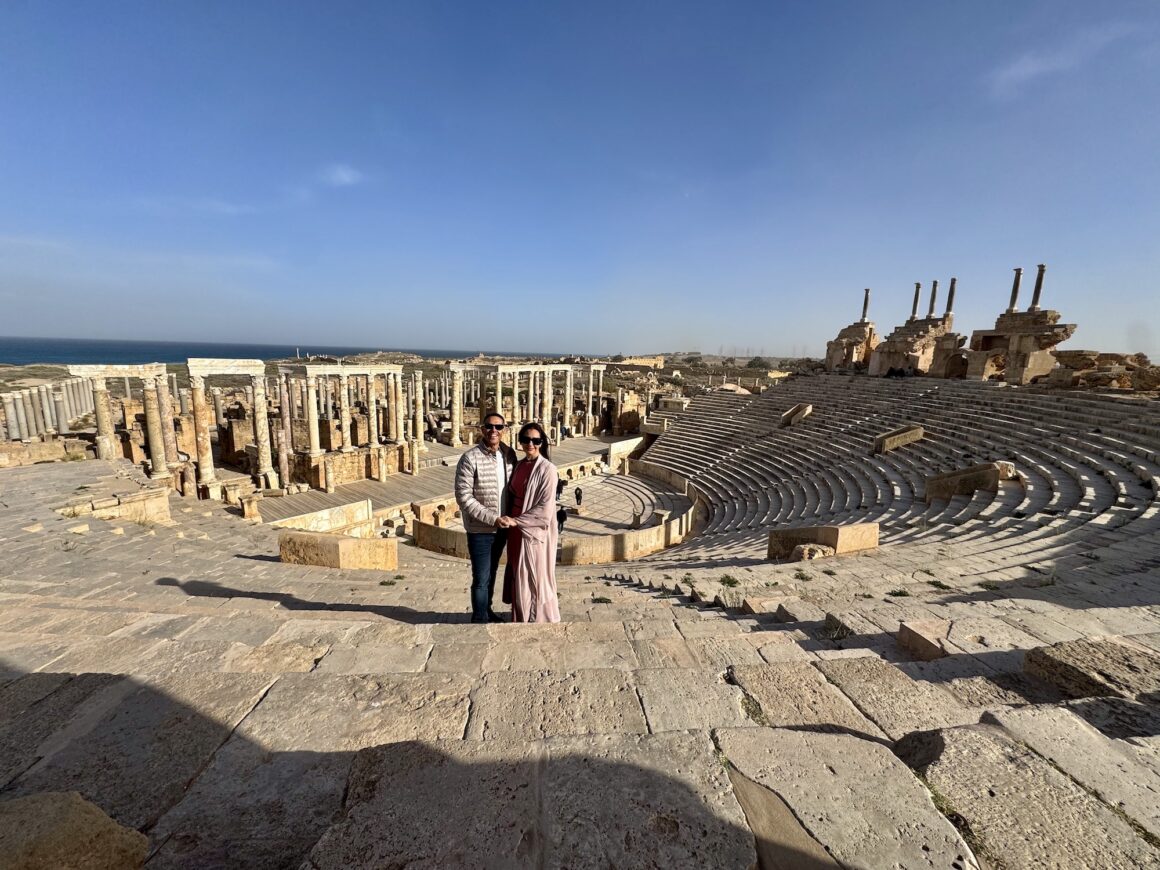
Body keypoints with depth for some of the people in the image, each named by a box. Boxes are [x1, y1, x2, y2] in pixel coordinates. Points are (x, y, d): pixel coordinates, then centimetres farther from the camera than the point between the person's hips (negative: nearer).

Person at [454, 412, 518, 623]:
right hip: (480, 529, -5)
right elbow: (463, 496, -19)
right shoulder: (470, 458, -17)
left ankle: (487, 610, 41)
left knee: (491, 573, 22)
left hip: (502, 527, 5)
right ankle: (479, 618, 24)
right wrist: (492, 518, -22)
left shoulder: (509, 455, -1)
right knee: (481, 577, 3)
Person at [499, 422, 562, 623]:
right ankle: (522, 619, 36)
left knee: (535, 580, 6)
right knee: (520, 579, 18)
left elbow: (545, 510, -19)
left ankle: (540, 621, 25)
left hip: (536, 532, -7)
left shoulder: (547, 469, -15)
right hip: (517, 531, 7)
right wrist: (511, 522, 6)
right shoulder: (519, 465, 7)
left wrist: (516, 521, -19)